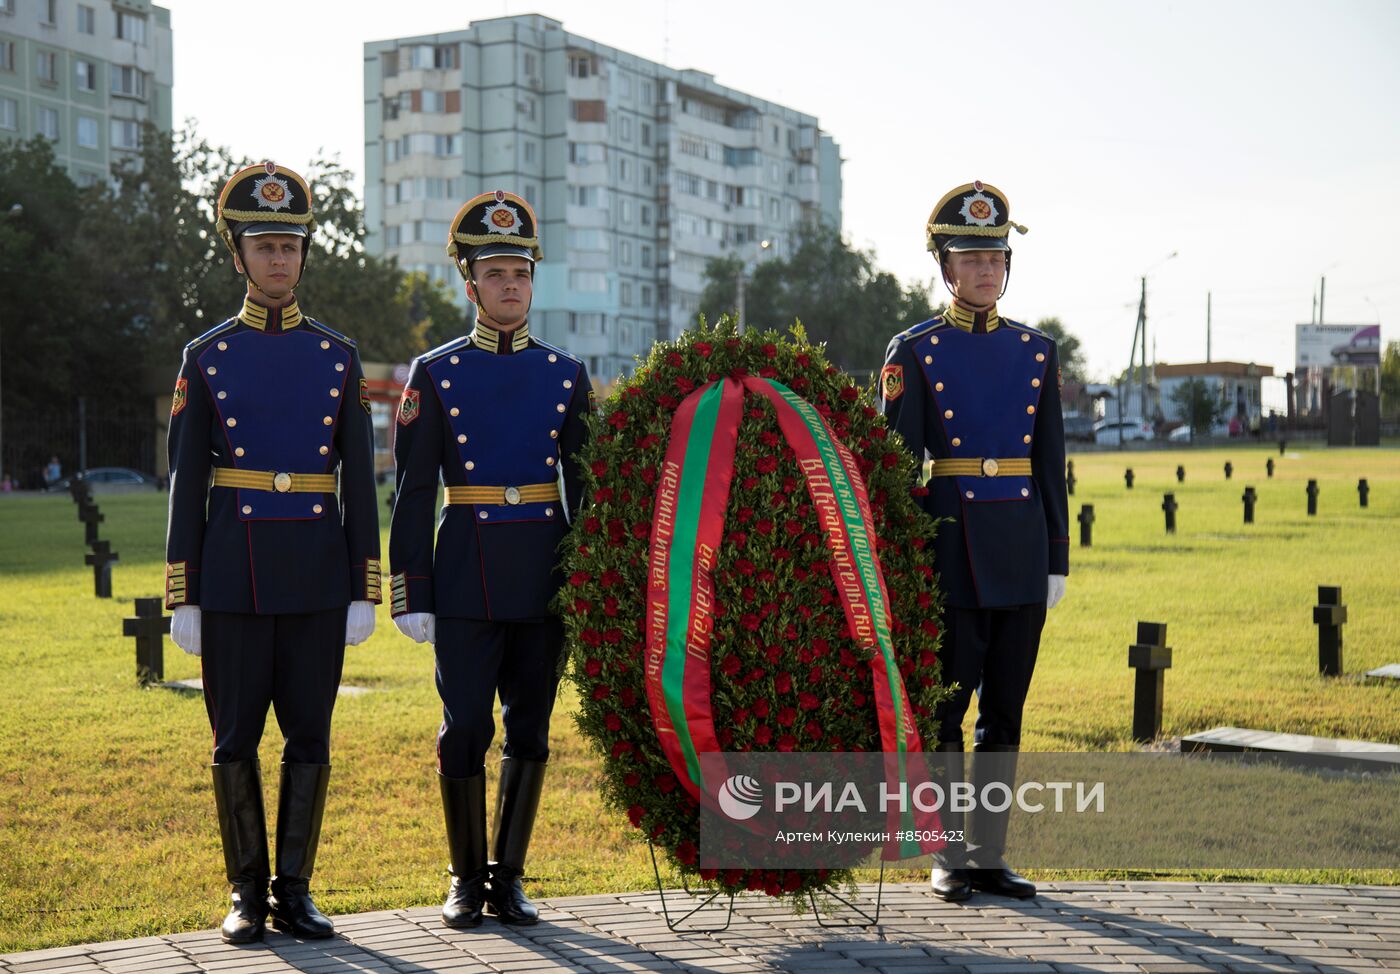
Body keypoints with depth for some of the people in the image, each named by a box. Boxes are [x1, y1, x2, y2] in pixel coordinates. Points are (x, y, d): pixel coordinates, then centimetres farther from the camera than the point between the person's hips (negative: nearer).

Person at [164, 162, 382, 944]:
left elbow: (360, 483, 5)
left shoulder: (339, 358, 6)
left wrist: (365, 592, -1)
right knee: (237, 740, 3)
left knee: (310, 738, 4)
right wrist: (183, 599, -3)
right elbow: (187, 484, 2)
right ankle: (248, 895, 14)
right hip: (235, 576, -1)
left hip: (318, 578, 1)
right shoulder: (208, 358, 4)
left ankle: (296, 891, 15)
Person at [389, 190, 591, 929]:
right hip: (466, 581, -2)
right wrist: (410, 595, -5)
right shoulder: (435, 374, 2)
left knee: (529, 731, 6)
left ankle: (508, 876, 17)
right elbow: (412, 495, 0)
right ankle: (466, 880, 14)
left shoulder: (566, 376, 8)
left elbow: (587, 487, 10)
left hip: (545, 581, 2)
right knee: (465, 732, 0)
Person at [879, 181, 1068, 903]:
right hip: (950, 550, -4)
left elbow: (1051, 466, 12)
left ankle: (989, 855, 17)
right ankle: (949, 858, 12)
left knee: (1005, 712, 8)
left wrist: (1057, 560, 8)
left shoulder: (1037, 352, 10)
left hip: (1022, 553, 4)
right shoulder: (914, 353, -1)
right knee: (944, 709, 2)